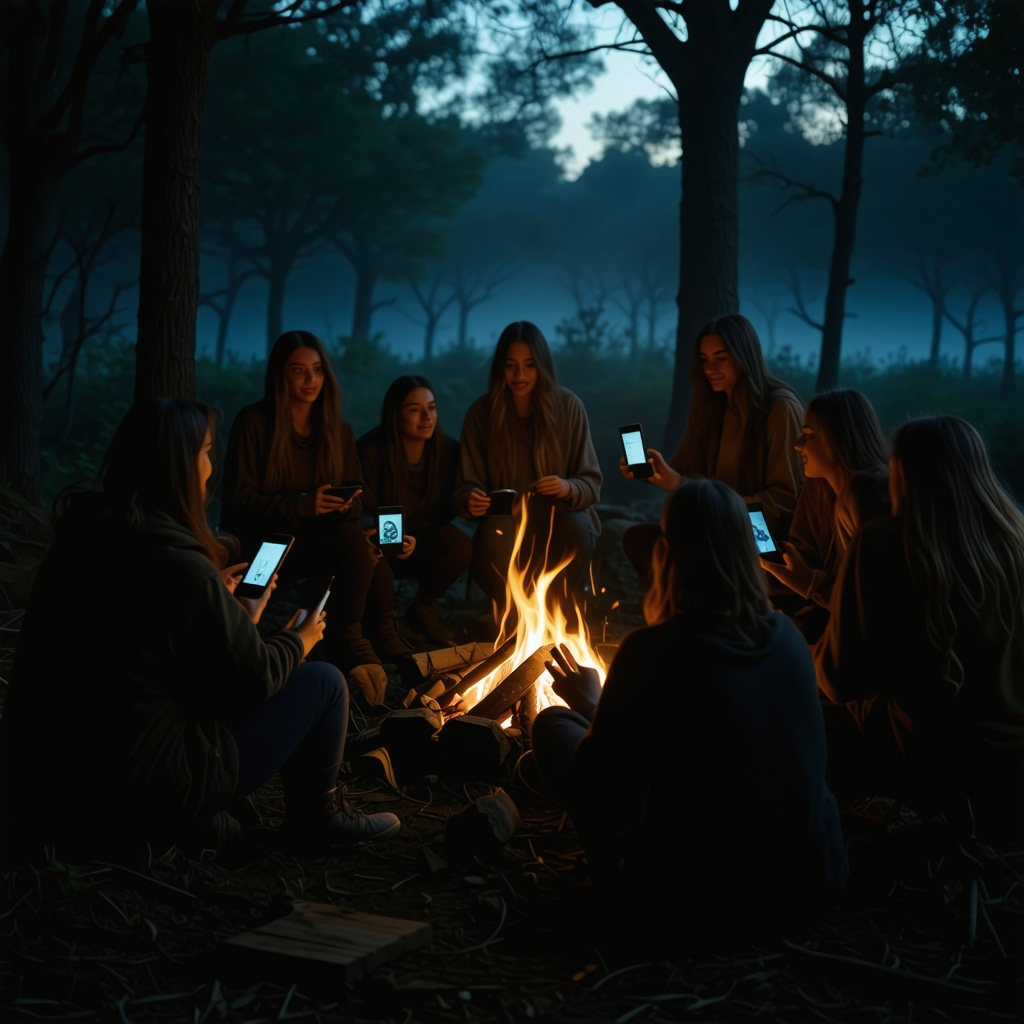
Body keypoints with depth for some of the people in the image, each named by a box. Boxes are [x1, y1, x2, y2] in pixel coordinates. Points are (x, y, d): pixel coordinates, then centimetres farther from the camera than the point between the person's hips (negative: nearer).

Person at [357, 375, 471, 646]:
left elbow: (444, 510, 0)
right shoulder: (371, 449, -16)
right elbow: (363, 510, -12)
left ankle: (423, 609, 2)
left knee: (462, 546, -27)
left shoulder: (448, 449, -7)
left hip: (422, 543, 3)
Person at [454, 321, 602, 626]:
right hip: (507, 523, 0)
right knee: (491, 539, -35)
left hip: (560, 518, 0)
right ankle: (513, 615, -6)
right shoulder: (481, 412, -3)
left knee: (577, 528, -36)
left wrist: (568, 488, -27)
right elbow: (467, 486, 0)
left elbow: (591, 483, -3)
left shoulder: (569, 407, -5)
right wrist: (471, 500, -25)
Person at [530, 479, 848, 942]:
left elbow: (596, 795, -11)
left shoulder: (651, 652, -19)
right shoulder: (786, 635, -3)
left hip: (701, 895, -6)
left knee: (553, 726, 8)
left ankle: (636, 884, 14)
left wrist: (591, 708, 8)